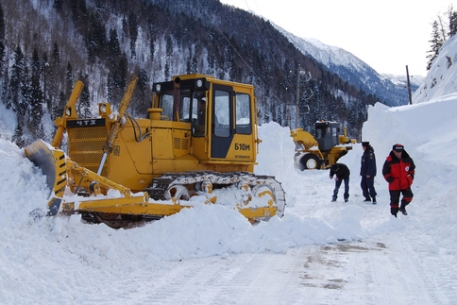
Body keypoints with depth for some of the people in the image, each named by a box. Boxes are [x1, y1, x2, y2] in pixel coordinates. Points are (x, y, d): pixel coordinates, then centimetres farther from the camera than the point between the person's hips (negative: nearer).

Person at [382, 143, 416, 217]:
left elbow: (412, 168, 15)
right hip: (394, 186, -2)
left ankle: (402, 207, 14)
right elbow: (385, 172, -3)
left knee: (409, 196, -16)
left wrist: (411, 177, 1)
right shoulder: (389, 161, -10)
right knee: (394, 202, 6)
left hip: (405, 184, 2)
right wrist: (391, 180, -15)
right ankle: (394, 215, 22)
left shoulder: (407, 159, -2)